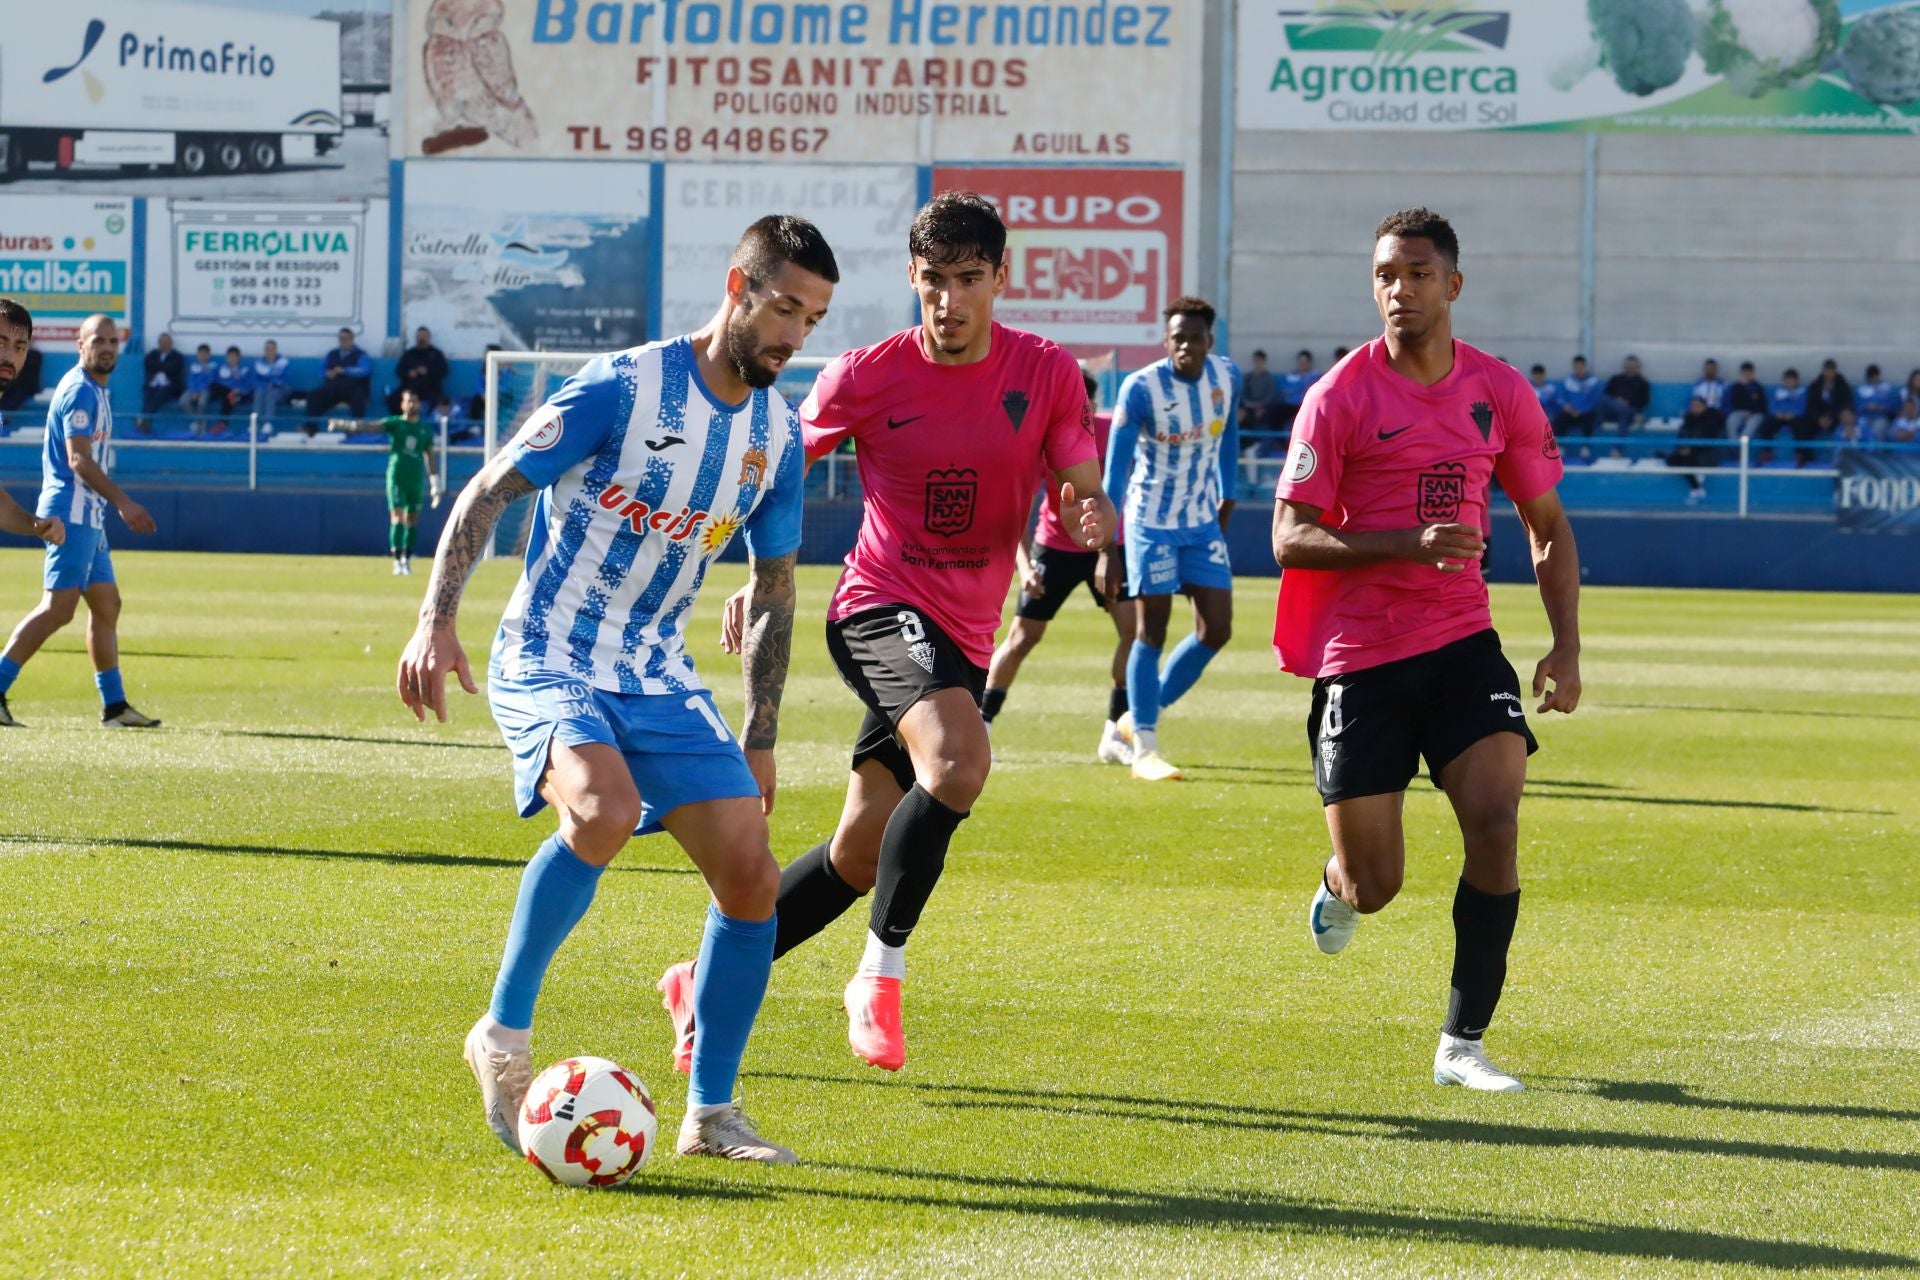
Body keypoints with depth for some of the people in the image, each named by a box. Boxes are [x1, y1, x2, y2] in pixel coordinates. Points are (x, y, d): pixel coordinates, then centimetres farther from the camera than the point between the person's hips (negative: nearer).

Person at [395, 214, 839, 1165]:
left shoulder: (777, 434, 6)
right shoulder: (623, 388, -14)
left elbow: (773, 585, 17)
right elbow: (487, 492, -11)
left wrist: (761, 739, 17)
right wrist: (436, 620, -22)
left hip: (658, 677, 6)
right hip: (549, 665, -6)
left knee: (751, 876, -4)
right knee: (604, 811, -35)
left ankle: (711, 1113, 9)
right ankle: (505, 1031, -17)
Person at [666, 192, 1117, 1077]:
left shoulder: (1047, 375, -1)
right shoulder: (869, 376, -6)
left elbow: (1083, 498, -3)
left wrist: (1091, 520, -26)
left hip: (961, 636, 5)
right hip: (881, 607, -5)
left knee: (861, 855, 10)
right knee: (959, 762, -33)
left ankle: (708, 983, 28)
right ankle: (881, 972, -19)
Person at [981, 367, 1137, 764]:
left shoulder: (1113, 433, -15)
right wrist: (1023, 564, -35)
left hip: (1107, 546, 1)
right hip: (1055, 548, -1)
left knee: (1133, 628, -13)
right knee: (1023, 637, -2)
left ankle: (1115, 734, -5)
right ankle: (980, 725, 10)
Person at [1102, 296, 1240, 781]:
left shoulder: (1226, 377, -3)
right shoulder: (1141, 388, -19)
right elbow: (1116, 468, -19)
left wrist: (1227, 495, 15)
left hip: (1204, 523, 5)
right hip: (1152, 523, -5)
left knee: (1217, 631, 2)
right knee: (1151, 633, -3)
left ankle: (1143, 717, 20)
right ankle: (1145, 748, 3)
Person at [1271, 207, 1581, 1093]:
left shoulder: (1499, 393, 4)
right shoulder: (1341, 397, -7)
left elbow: (1547, 528, 14)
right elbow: (1290, 538, -10)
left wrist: (1565, 648, 3)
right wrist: (1410, 542, -23)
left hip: (1461, 644, 2)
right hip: (1360, 657, -2)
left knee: (1495, 821, -19)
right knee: (1374, 886, -1)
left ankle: (1463, 1043, -7)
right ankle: (1338, 885, 40)